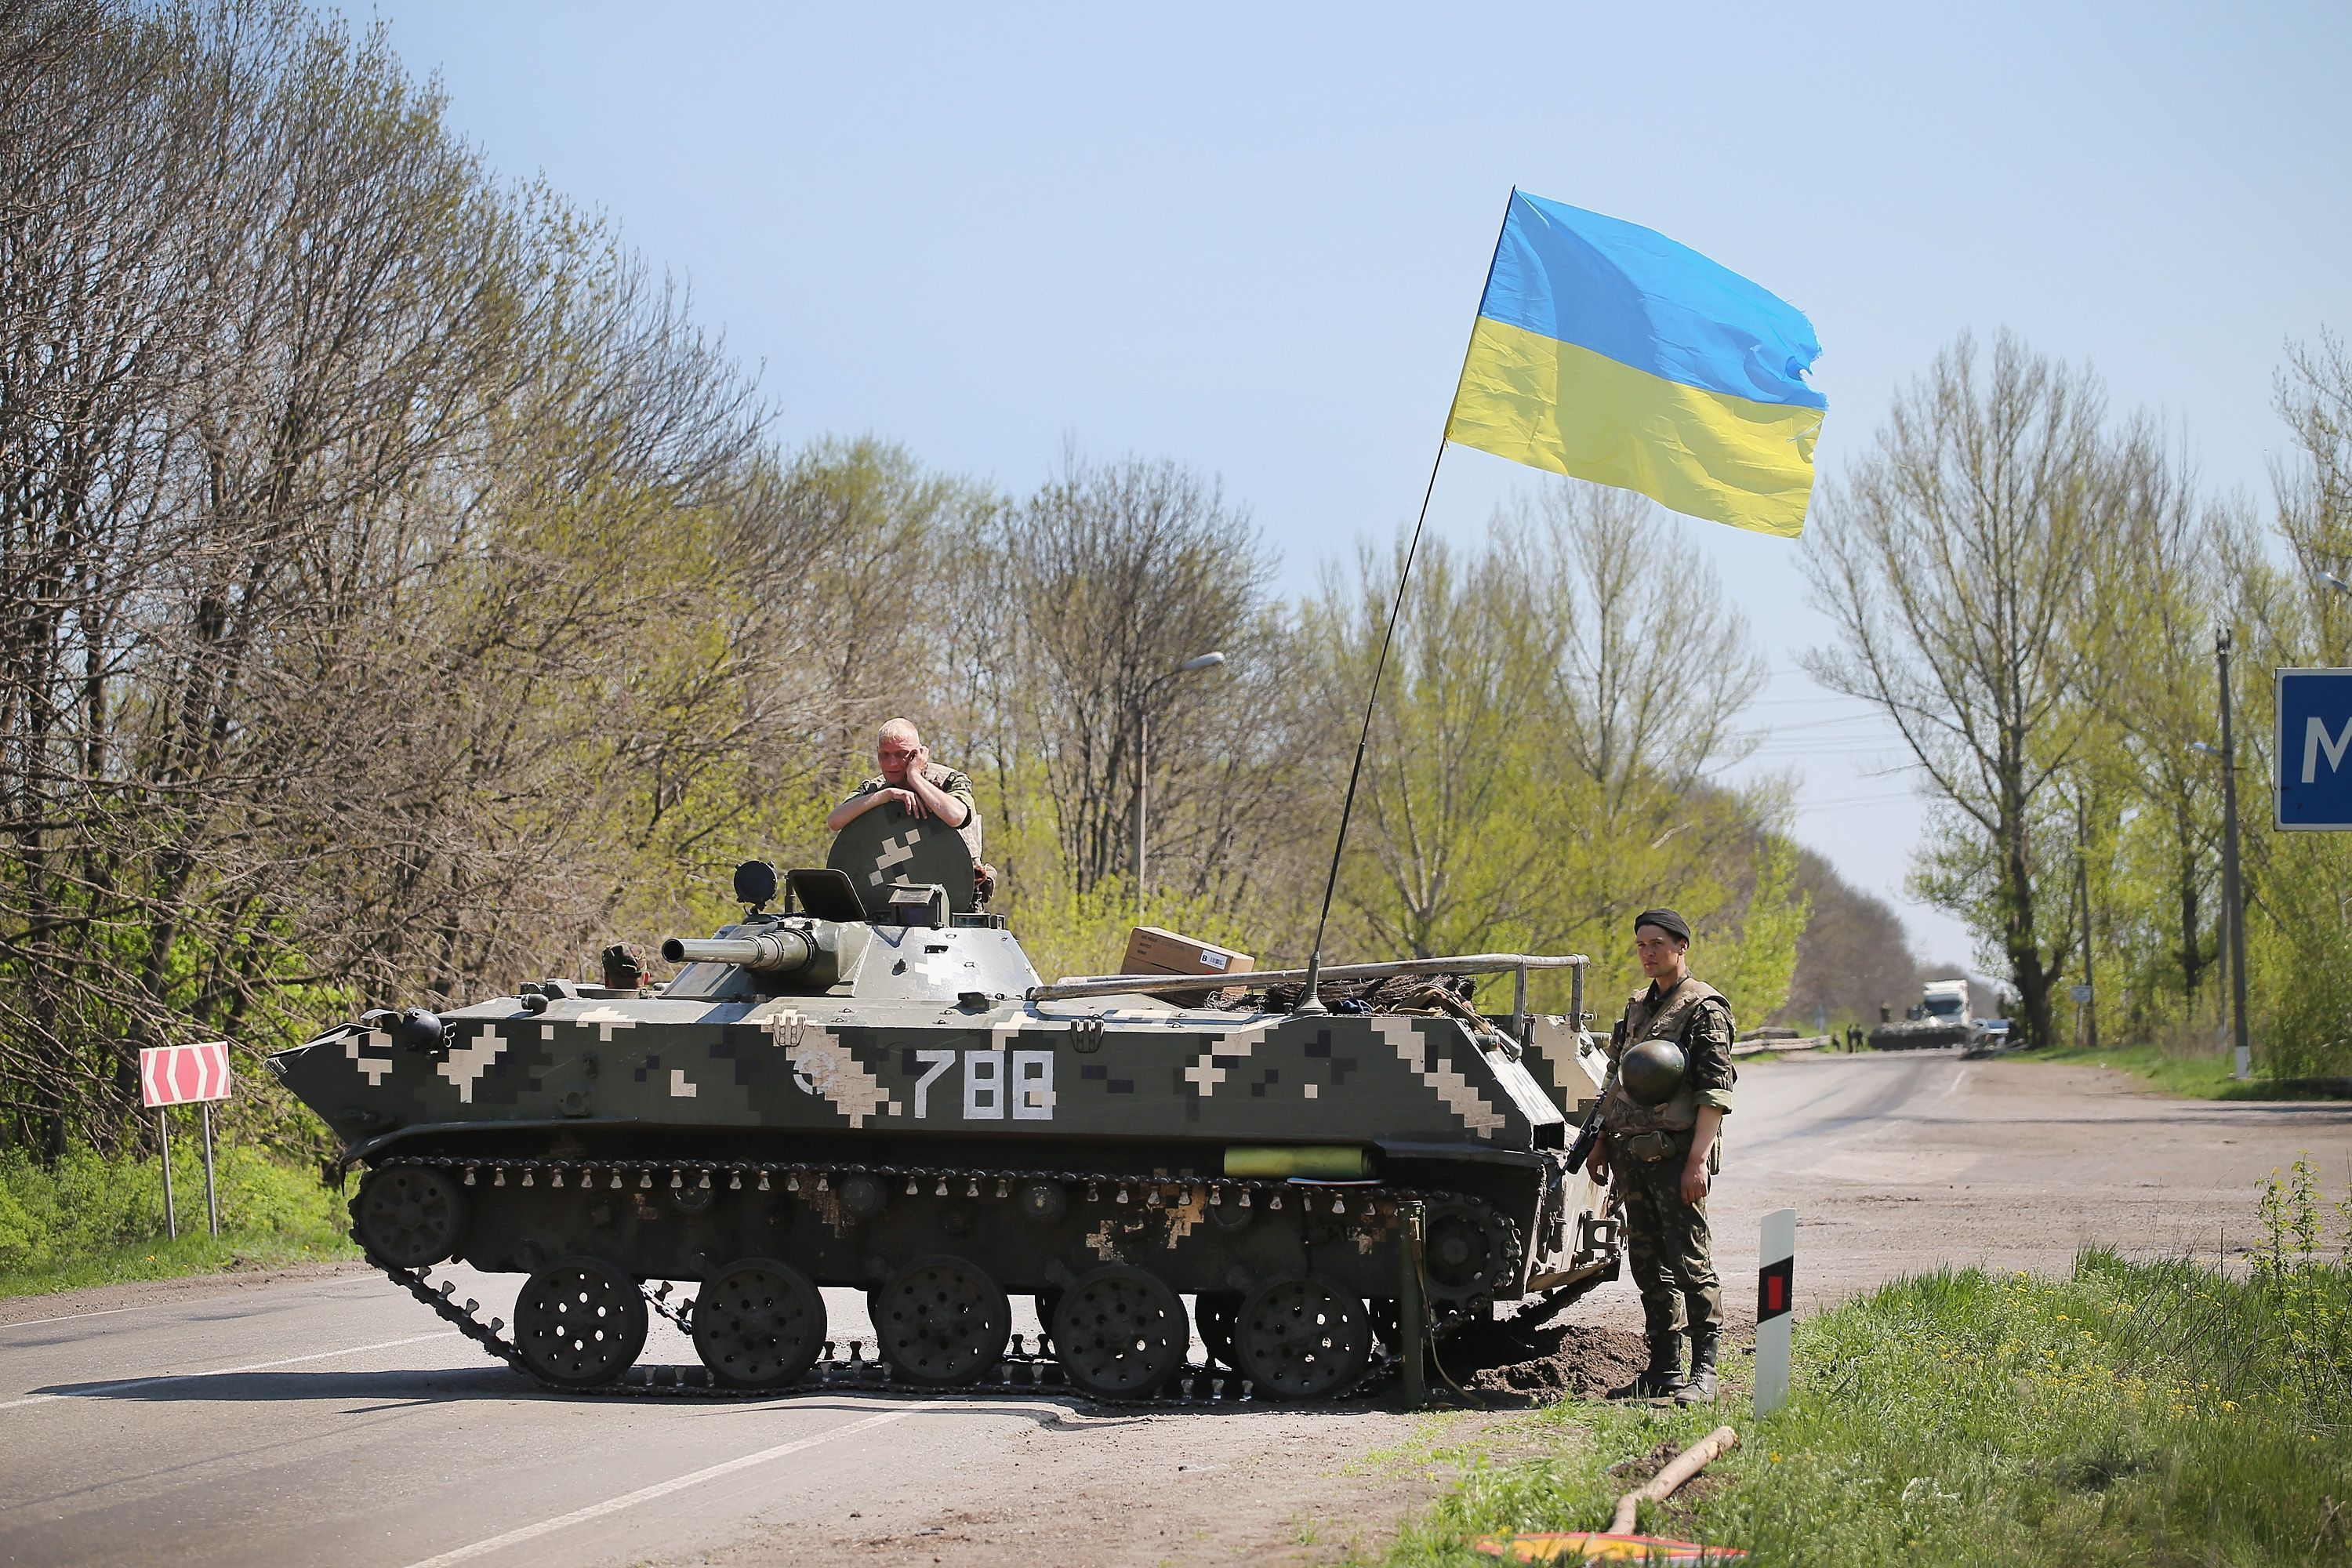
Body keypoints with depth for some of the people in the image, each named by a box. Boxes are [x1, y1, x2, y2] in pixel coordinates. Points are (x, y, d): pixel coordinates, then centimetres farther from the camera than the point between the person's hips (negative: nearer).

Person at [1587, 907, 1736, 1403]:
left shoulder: (1705, 1008, -5)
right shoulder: (1637, 1008, 19)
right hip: (1632, 1156, 8)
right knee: (1648, 1264, 9)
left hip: (1677, 1154, -7)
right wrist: (1602, 1144, 18)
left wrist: (1698, 1158, -19)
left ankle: (1704, 1371, -5)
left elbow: (1715, 1091, -12)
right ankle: (1663, 1367, 14)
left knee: (1689, 1263, -7)